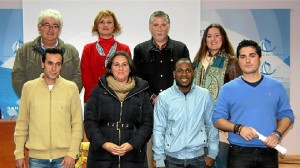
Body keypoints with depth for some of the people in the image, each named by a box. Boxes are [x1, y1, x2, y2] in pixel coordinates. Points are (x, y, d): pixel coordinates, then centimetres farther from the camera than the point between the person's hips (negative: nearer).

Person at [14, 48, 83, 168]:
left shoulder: (71, 88, -3)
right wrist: (19, 153, 3)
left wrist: (72, 153, -6)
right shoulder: (29, 87, 1)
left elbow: (77, 123, -1)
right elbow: (22, 123, 5)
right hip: (36, 157, 1)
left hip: (63, 156, -1)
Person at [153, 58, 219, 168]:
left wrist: (212, 153, 4)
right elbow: (159, 130, -5)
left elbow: (211, 125, 4)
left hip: (197, 157, 1)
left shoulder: (205, 95, -4)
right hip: (172, 158, -1)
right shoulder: (163, 97, -8)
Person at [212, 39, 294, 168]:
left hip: (268, 152, 2)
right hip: (239, 153, -2)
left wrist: (277, 134, -9)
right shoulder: (228, 88, 1)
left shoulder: (276, 86, 6)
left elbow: (286, 114, 9)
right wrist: (238, 128, -15)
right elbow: (217, 119, 0)